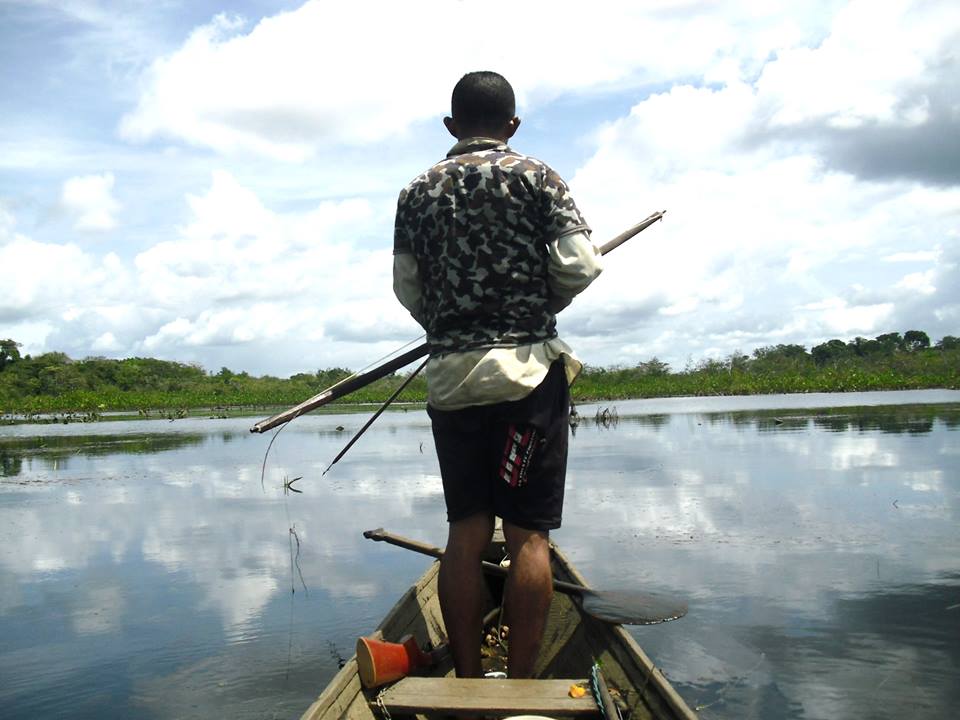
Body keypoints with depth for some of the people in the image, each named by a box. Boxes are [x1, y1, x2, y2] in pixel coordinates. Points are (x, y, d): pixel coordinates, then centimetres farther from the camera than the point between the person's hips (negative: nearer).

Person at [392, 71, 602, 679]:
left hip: (449, 376, 3)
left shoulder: (418, 192, 10)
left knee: (466, 532, 7)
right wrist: (538, 305, 11)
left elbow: (407, 289, 9)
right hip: (528, 369, -3)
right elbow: (579, 266, -7)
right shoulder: (536, 177, 1)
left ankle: (468, 681, 11)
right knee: (528, 534, 0)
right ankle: (521, 685, 2)